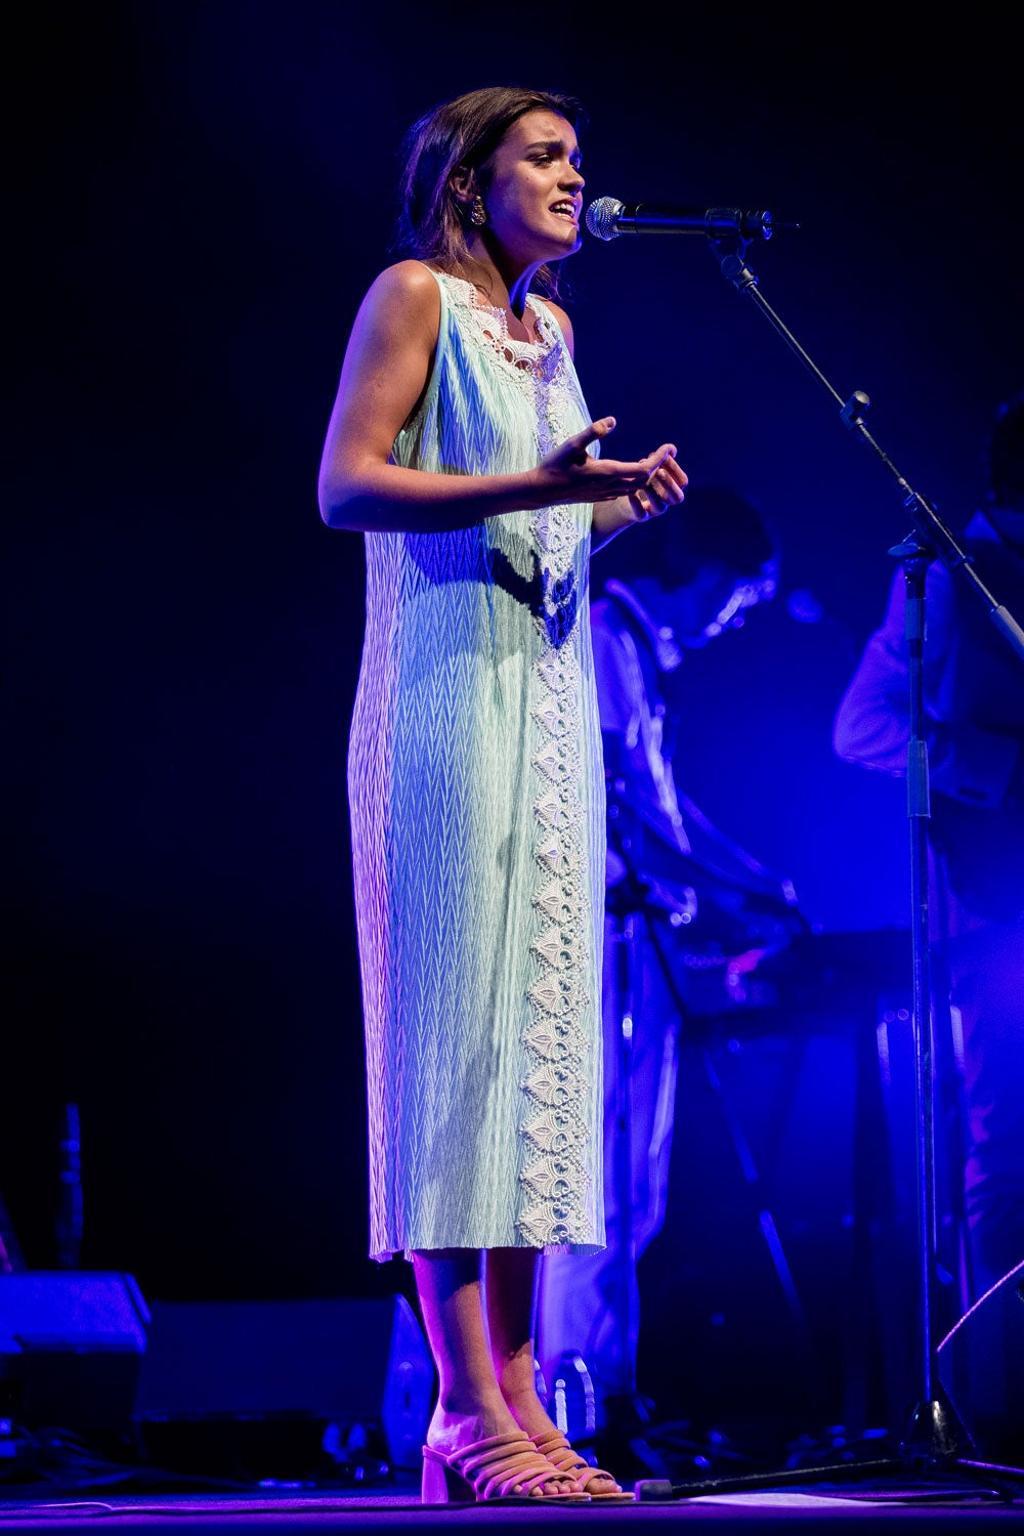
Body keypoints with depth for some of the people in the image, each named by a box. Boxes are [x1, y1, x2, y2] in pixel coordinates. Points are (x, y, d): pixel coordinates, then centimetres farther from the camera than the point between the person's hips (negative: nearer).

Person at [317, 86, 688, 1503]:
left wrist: (623, 506, 3)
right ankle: (467, 1407, -14)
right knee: (458, 1012, -11)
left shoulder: (550, 329, 20)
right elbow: (345, 485, -10)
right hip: (447, 685, -8)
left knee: (543, 1014, 2)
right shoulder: (415, 296, -1)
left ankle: (519, 1392, 3)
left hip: (552, 693, 8)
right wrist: (530, 486, -20)